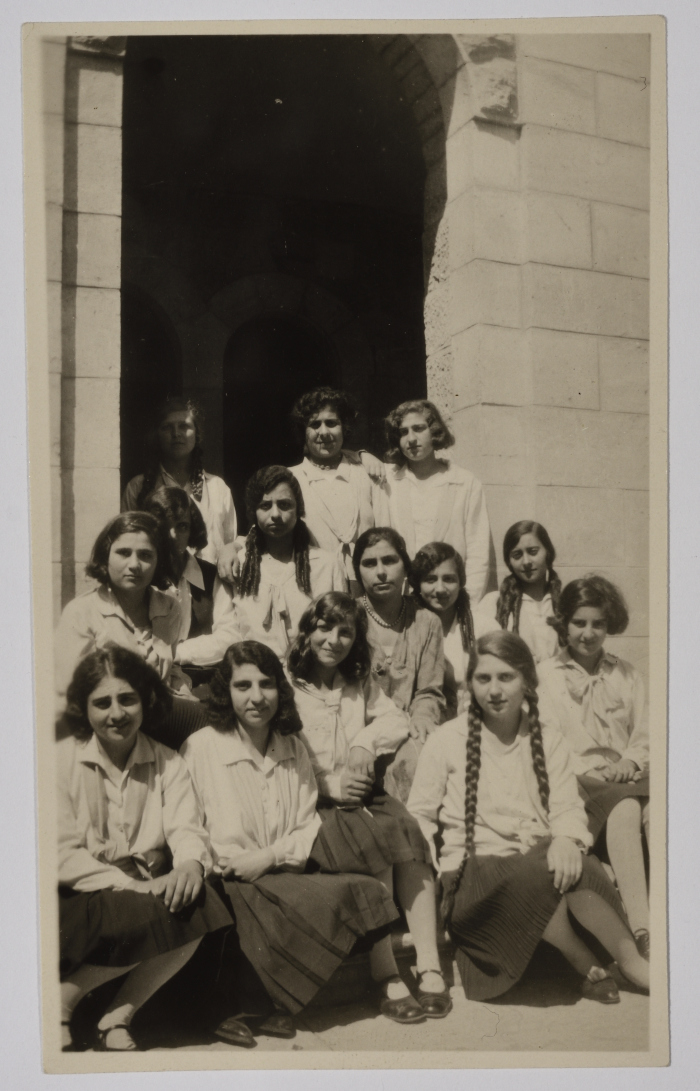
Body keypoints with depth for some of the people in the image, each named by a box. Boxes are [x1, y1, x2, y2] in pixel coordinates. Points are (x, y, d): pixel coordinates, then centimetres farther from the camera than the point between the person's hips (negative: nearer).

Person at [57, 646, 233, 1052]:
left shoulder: (167, 763, 8)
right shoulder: (62, 760, -3)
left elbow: (186, 829, -3)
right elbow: (63, 855, -10)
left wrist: (191, 863, -28)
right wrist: (132, 886, -22)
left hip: (149, 890, 4)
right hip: (83, 897, -3)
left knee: (198, 907, -27)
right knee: (151, 917, -30)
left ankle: (118, 1018, -7)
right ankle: (60, 1003, -5)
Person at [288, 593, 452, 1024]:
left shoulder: (362, 684, 21)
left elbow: (398, 719, 12)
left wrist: (368, 739, -7)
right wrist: (328, 787, -15)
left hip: (363, 795, 5)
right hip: (311, 806, -5)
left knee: (410, 835, -25)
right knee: (374, 842, -31)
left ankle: (430, 969, -27)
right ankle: (388, 979, -29)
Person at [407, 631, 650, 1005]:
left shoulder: (549, 741, 14)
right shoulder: (447, 740, 5)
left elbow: (567, 807, 4)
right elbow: (420, 816, 5)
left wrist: (566, 840, -20)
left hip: (539, 864, 2)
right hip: (472, 874, -2)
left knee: (572, 866, -34)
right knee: (536, 875, -35)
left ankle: (630, 958, -29)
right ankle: (590, 968, -21)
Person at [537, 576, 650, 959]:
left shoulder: (626, 674, 24)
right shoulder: (545, 676, 12)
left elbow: (644, 736, 18)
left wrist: (631, 761, -4)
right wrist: (585, 771, -12)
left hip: (626, 779, 3)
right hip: (574, 781, -3)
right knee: (625, 808, -36)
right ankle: (642, 934, -42)